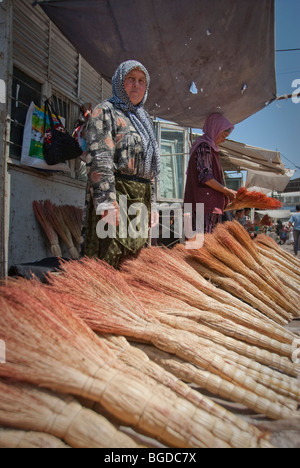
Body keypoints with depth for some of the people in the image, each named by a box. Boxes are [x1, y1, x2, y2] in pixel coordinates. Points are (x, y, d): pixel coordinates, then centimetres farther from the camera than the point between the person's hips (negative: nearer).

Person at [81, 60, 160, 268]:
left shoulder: (144, 120, 26)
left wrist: (152, 204, 18)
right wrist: (107, 202, -22)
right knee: (108, 260, -10)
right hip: (116, 195, -7)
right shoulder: (106, 111, 4)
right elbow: (99, 159, -11)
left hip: (141, 198, 7)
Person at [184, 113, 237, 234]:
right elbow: (205, 177, -17)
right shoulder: (204, 147, -9)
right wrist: (227, 191, -10)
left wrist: (225, 193, 19)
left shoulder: (208, 147, 23)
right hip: (204, 202, -10)